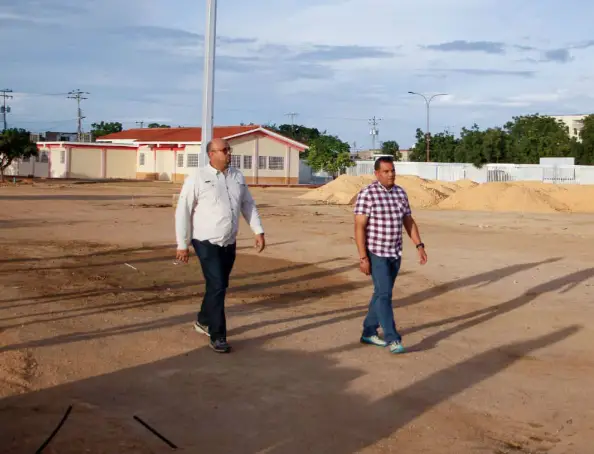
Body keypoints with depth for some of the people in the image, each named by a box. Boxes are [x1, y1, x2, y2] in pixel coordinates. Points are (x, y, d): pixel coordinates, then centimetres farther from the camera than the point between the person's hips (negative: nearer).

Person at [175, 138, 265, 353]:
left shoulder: (237, 176, 6)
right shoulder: (197, 178, -11)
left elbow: (248, 205, 14)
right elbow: (183, 212, -9)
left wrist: (259, 231, 5)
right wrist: (182, 244, -10)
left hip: (229, 243, 6)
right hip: (207, 243, -6)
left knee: (220, 286, 17)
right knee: (217, 286, -11)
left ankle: (203, 321, 40)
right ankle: (217, 336, -1)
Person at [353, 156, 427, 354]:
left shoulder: (400, 193, 6)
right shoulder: (367, 194, -15)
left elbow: (409, 221, 12)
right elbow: (359, 227, -17)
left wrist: (420, 246, 3)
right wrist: (363, 257, -20)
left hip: (394, 253, 7)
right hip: (375, 252, -7)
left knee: (382, 293, 13)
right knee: (384, 294, -12)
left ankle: (369, 332, 25)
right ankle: (392, 338, -10)